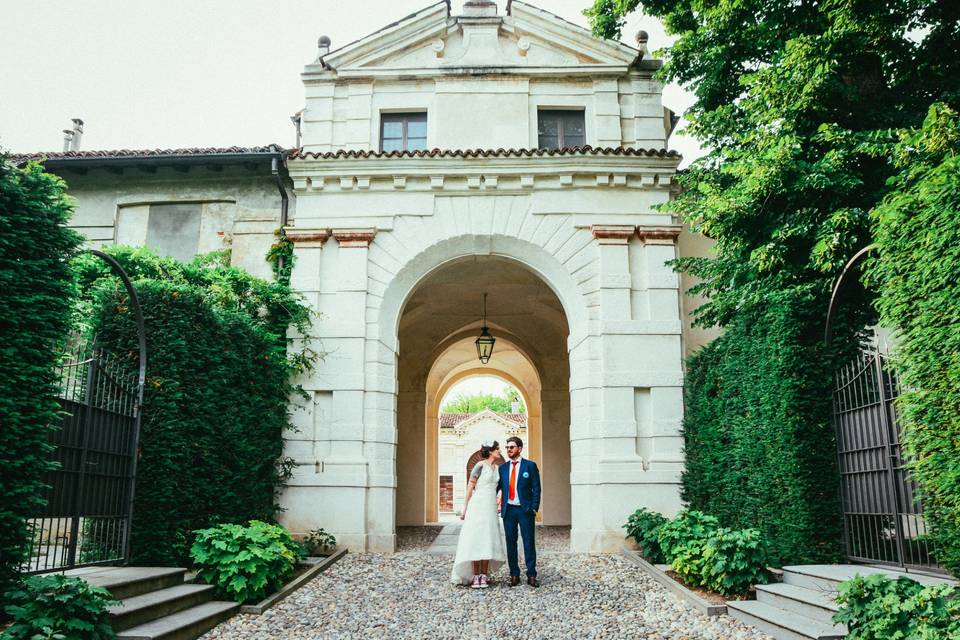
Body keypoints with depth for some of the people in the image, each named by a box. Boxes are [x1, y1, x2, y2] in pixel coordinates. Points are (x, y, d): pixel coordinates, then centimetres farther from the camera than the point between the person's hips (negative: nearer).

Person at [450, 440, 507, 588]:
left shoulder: (497, 468, 12)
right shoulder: (480, 466, -8)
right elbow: (470, 487, -6)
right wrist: (465, 508, -6)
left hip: (491, 508, 6)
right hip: (477, 506, -6)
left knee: (488, 542, 3)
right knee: (475, 541, -5)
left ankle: (483, 576, 6)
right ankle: (475, 576, -1)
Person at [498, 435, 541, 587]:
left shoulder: (530, 465, 0)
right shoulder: (503, 468, 11)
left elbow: (536, 489, -2)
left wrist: (534, 509, -9)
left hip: (525, 510, -3)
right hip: (508, 510, 4)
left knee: (529, 542, -1)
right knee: (511, 543, 6)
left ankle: (531, 575, 5)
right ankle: (514, 575, 14)